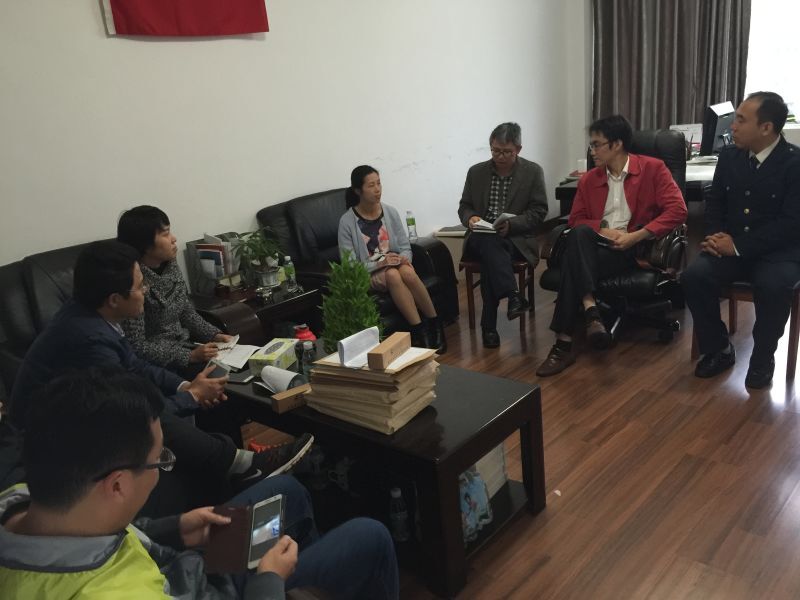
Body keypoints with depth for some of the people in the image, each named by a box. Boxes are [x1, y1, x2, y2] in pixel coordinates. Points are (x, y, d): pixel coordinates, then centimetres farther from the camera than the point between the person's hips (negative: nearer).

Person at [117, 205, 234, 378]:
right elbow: (137, 346, -20)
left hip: (186, 345, 7)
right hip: (160, 363, -7)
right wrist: (190, 356, -23)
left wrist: (215, 335, -1)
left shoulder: (170, 265, 2)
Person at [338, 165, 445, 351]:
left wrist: (403, 259, -17)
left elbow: (405, 246, 7)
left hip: (396, 264, 3)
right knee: (392, 275, -36)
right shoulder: (347, 222, -8)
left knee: (407, 272, -33)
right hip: (368, 274, -3)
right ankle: (420, 331, -31)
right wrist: (379, 263, -22)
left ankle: (435, 324, -18)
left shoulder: (390, 212, 3)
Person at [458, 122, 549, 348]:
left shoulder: (533, 172, 3)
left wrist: (511, 225, -17)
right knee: (489, 244, -36)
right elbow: (464, 207, 14)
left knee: (490, 257, -34)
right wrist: (470, 218, -11)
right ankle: (513, 296, -45)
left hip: (517, 239, -1)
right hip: (481, 238, 1)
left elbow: (538, 211, 0)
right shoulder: (476, 172, 9)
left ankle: (489, 326, -32)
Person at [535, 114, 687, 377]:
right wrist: (602, 228, -7)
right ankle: (590, 310, -38)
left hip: (634, 248, -4)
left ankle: (565, 342, -32)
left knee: (573, 260, -31)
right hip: (597, 246, 4)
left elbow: (677, 210, -7)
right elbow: (576, 220, 14)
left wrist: (636, 236, -17)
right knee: (579, 235, -33)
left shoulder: (653, 168, 3)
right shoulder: (588, 180, 16)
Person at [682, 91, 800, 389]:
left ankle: (763, 356, -7)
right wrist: (716, 236, -7)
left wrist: (739, 246, -22)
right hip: (731, 245, 4)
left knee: (773, 286, -35)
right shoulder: (729, 156, 6)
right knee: (693, 276, -24)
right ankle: (718, 349, -2)